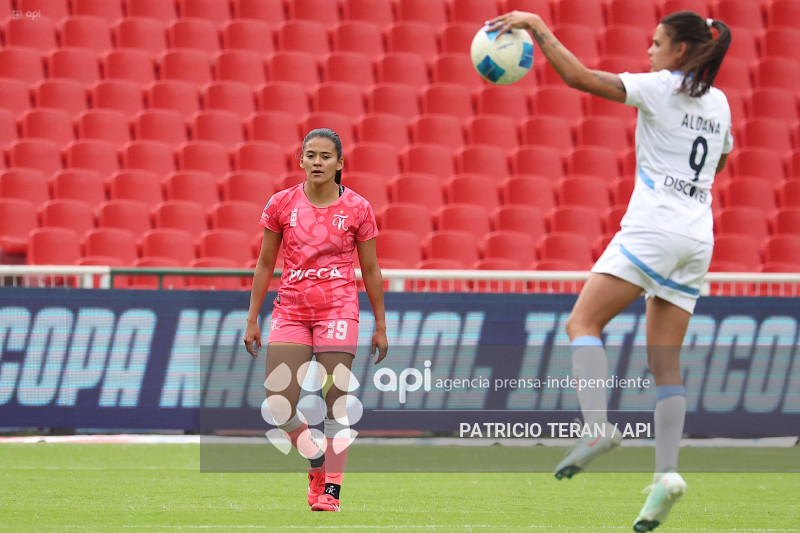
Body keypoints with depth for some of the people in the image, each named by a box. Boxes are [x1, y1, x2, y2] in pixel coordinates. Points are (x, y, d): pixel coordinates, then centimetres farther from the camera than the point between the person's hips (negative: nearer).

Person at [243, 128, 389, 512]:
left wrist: (380, 326, 6)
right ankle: (316, 462, 21)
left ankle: (330, 490, 1)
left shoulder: (357, 209, -1)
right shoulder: (281, 204, 2)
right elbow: (265, 264, 9)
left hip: (338, 311, -2)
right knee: (278, 405, -6)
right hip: (290, 311, 2)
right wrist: (252, 320, 7)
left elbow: (370, 270, 6)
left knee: (335, 404, -5)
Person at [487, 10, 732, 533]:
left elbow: (579, 77, -13)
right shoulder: (718, 103, 16)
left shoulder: (660, 87, -4)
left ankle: (598, 426, -27)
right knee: (665, 360, 4)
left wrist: (538, 27, -6)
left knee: (583, 322, -5)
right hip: (698, 239, 7)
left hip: (654, 228, -7)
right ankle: (667, 473, -9)